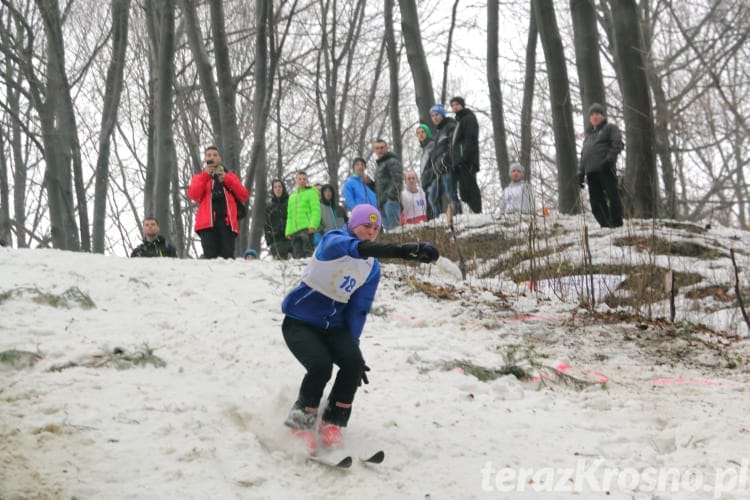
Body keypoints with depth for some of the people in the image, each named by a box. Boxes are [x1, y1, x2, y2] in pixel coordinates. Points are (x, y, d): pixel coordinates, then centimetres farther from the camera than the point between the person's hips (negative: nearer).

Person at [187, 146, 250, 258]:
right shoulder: (199, 177, 23)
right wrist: (206, 175, -1)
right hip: (207, 222, -1)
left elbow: (244, 196, 10)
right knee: (210, 257, -16)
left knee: (228, 257, -13)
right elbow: (193, 195, 1)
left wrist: (227, 179, 2)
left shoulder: (230, 176, 25)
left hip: (227, 221, 1)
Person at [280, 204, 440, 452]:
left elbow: (358, 310, 7)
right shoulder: (334, 241, -16)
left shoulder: (372, 269, 3)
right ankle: (300, 422, -5)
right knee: (321, 365, -27)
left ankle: (332, 423, -5)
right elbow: (356, 248, -39)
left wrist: (352, 345, -5)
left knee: (353, 361, -22)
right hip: (299, 321, -5)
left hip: (333, 325, 5)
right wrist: (403, 250, -54)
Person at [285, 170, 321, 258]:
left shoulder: (311, 192, 8)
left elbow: (316, 211, -4)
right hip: (295, 230, 6)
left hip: (307, 229, -6)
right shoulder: (292, 197, 27)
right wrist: (288, 231, 13)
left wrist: (313, 225, -18)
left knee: (308, 252, -17)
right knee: (297, 255, 2)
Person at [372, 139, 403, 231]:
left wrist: (392, 194, -24)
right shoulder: (380, 163, 28)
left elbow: (397, 178, -15)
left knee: (393, 226, -17)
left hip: (391, 200, -10)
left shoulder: (392, 161, -2)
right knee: (387, 227, 6)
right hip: (383, 202, 10)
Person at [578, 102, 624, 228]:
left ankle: (617, 223, -11)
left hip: (605, 169, -7)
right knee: (596, 201, 0)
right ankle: (605, 225, 2)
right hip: (591, 172, 7)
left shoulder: (610, 128, 9)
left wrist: (609, 159, -19)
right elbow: (583, 155, 28)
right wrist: (581, 172, 19)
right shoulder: (589, 134, 29)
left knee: (612, 196, -11)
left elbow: (617, 145, -5)